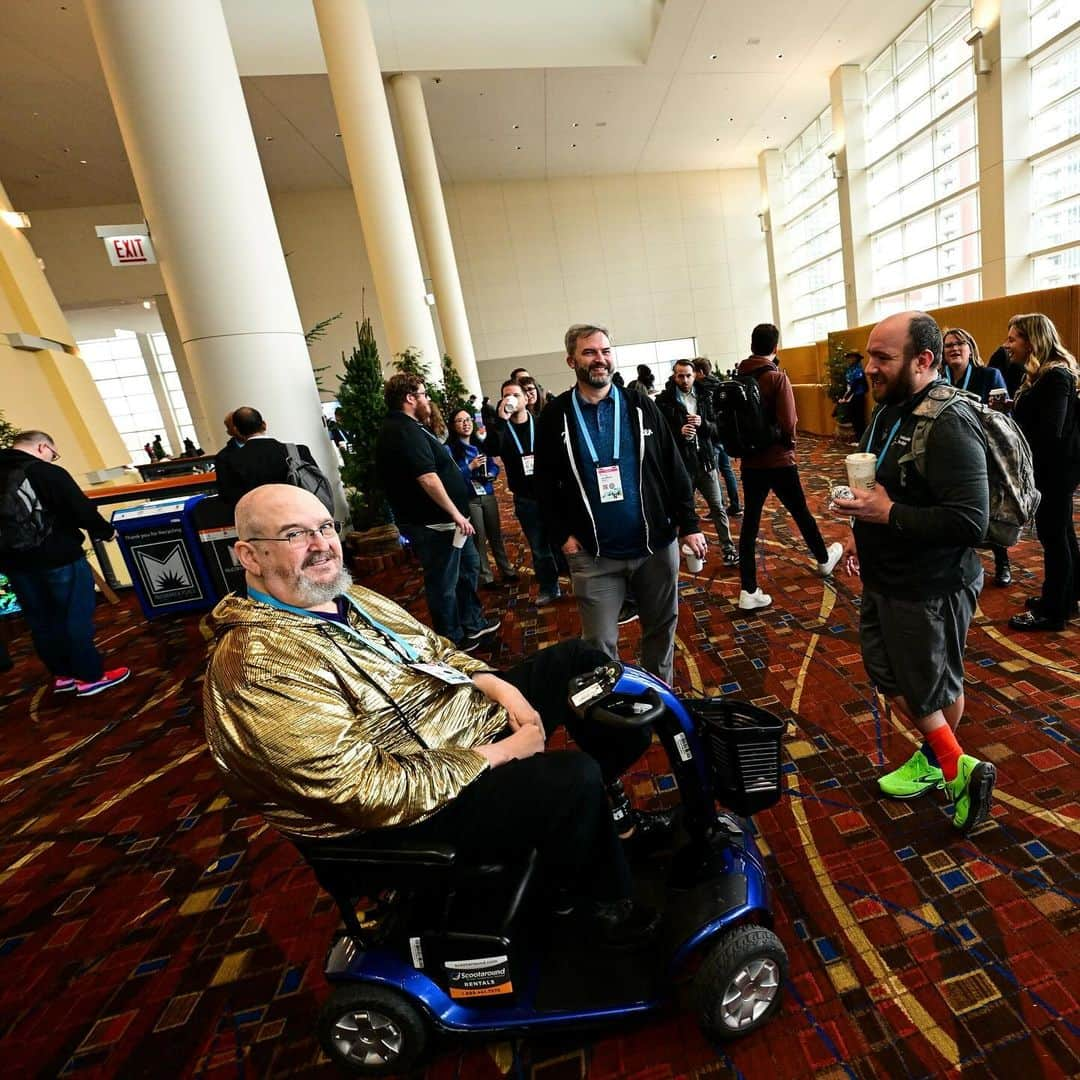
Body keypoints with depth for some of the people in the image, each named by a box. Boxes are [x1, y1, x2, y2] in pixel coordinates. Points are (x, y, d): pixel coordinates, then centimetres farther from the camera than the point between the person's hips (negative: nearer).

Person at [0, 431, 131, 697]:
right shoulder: (49, 473, -15)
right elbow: (83, 511, -15)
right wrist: (105, 532, 3)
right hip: (58, 558, -7)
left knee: (40, 621, 15)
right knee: (76, 617, 4)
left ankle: (62, 674, 28)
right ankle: (91, 677, 11)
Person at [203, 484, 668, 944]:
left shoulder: (349, 598, 3)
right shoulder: (260, 662, -25)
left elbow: (436, 650, 12)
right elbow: (371, 792, -28)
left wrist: (499, 686, -5)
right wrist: (498, 753, -22)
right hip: (407, 807, -9)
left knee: (575, 659, 8)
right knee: (573, 777, -25)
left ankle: (606, 816, 23)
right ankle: (608, 903, 9)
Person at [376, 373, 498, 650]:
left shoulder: (406, 427, 14)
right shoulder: (405, 431, -21)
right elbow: (428, 479, -28)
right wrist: (456, 513, -24)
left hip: (444, 520, 11)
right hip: (433, 524, -11)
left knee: (469, 565, 22)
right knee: (444, 582, 4)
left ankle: (472, 622, 37)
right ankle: (452, 639, 21)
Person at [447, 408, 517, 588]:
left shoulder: (481, 444, 9)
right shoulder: (449, 448, -8)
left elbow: (494, 466, 13)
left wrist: (490, 474, -8)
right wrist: (470, 467, -21)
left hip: (488, 495, 5)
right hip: (469, 499, -5)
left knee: (496, 534, 12)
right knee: (479, 538, 1)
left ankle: (506, 570, 24)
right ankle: (485, 577, 13)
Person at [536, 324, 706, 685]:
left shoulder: (640, 405, 3)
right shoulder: (555, 417, 0)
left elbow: (674, 468, 4)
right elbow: (546, 484, 2)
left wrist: (689, 525, 0)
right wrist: (562, 535, -6)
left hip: (656, 545, 2)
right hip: (593, 555, -1)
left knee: (661, 630, 17)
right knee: (599, 643, 5)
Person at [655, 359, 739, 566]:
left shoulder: (704, 397, 6)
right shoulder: (664, 400, -5)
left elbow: (715, 428, 4)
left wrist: (703, 423, -16)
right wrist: (679, 432, -23)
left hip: (705, 459, 3)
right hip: (681, 463, -3)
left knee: (718, 507, 7)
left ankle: (728, 549, 17)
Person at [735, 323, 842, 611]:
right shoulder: (777, 377, -14)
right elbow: (788, 422, -19)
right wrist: (788, 443, 1)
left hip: (750, 460, 4)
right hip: (778, 460, -4)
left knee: (750, 523, 4)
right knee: (801, 513, 18)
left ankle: (749, 592, 4)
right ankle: (824, 559, 43)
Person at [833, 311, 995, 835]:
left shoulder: (949, 425, -23)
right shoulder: (889, 408, 6)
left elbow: (971, 520, -30)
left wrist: (888, 515, -28)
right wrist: (862, 530, 10)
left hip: (929, 588, -10)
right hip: (884, 578, 10)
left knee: (932, 688, 11)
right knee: (888, 674, 19)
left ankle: (937, 761, 36)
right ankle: (956, 766, 37)